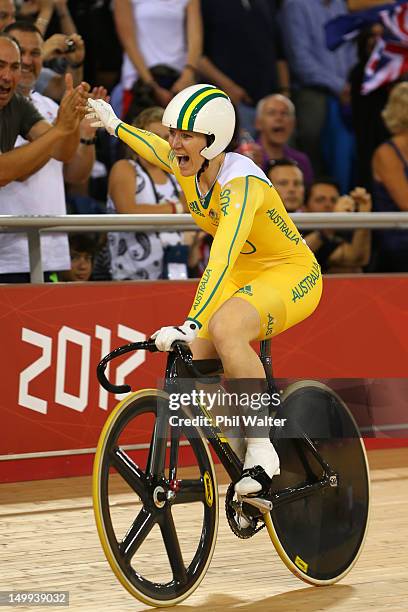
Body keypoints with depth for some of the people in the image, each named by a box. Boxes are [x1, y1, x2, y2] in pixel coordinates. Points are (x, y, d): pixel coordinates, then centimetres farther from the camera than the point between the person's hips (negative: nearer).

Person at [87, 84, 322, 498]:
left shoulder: (240, 183, -31)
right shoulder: (185, 167, -8)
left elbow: (221, 261, -44)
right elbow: (157, 150, 19)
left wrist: (191, 325, -54)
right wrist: (114, 125, 34)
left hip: (292, 275, -8)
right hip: (243, 276, 8)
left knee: (224, 328, -36)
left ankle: (261, 452, -28)